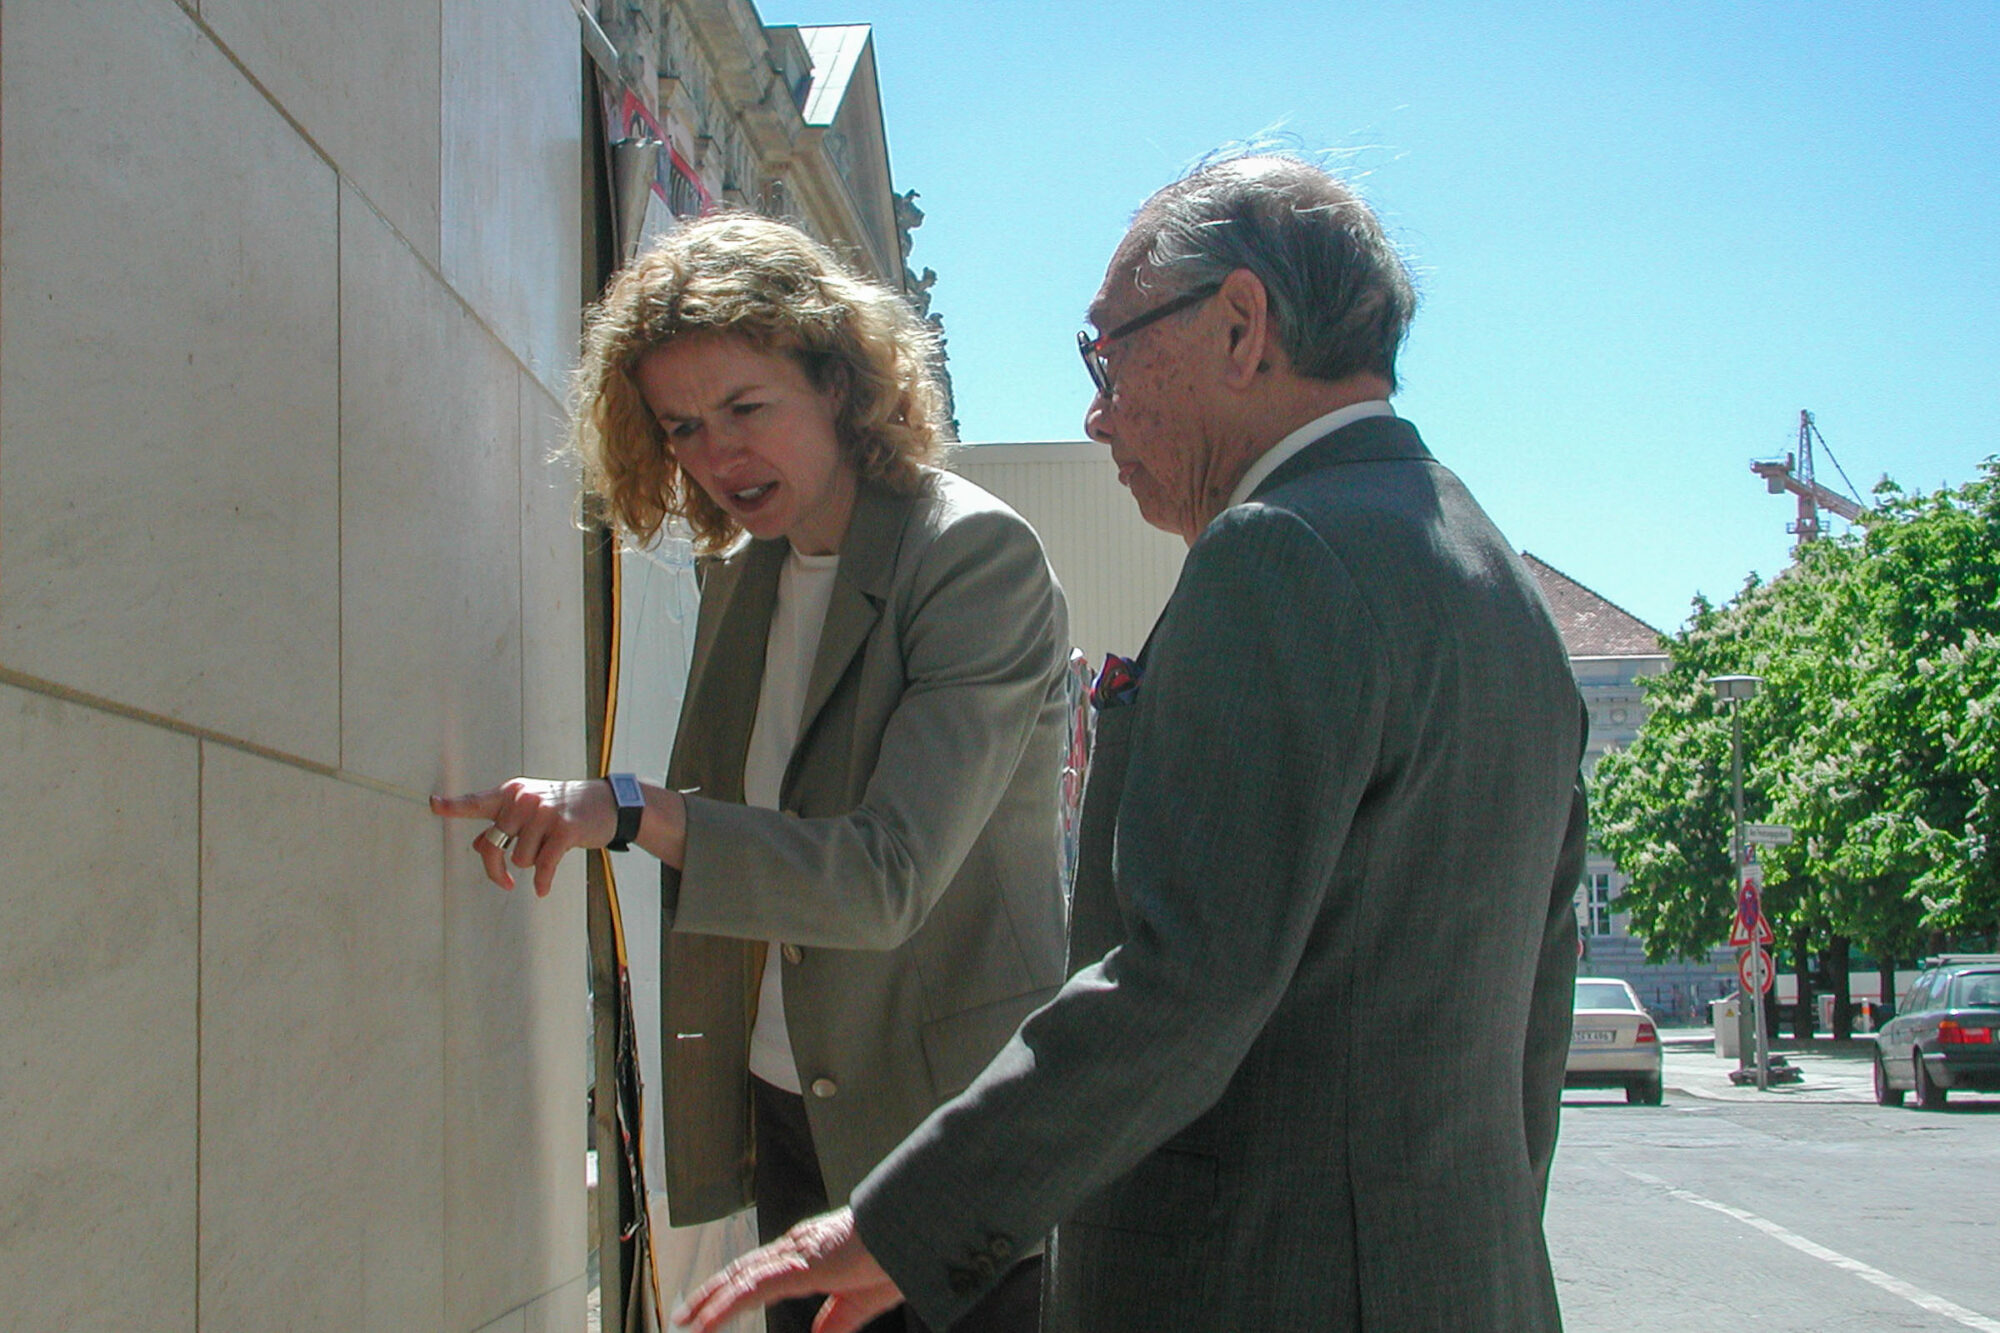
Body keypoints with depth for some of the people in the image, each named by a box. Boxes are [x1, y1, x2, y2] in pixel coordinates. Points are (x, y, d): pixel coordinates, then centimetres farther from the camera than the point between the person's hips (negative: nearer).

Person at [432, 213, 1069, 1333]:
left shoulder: (980, 557, -14)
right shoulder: (741, 576, 8)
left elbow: (889, 880, -23)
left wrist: (629, 811, -32)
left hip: (955, 1122, -6)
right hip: (786, 1123, 7)